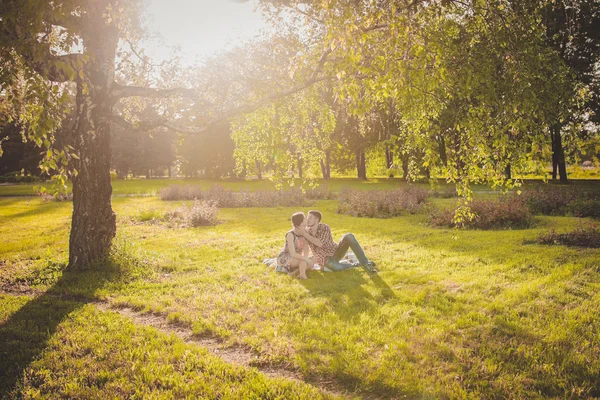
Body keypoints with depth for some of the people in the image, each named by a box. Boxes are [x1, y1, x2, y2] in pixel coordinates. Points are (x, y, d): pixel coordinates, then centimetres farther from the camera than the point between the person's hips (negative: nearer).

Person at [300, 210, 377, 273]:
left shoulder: (325, 227, -15)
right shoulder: (306, 231, -6)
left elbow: (320, 243, -29)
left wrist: (306, 235, -28)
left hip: (336, 252, 0)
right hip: (326, 259, 0)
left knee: (349, 236, -27)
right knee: (335, 267, -40)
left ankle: (365, 263, -20)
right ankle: (354, 264, -7)